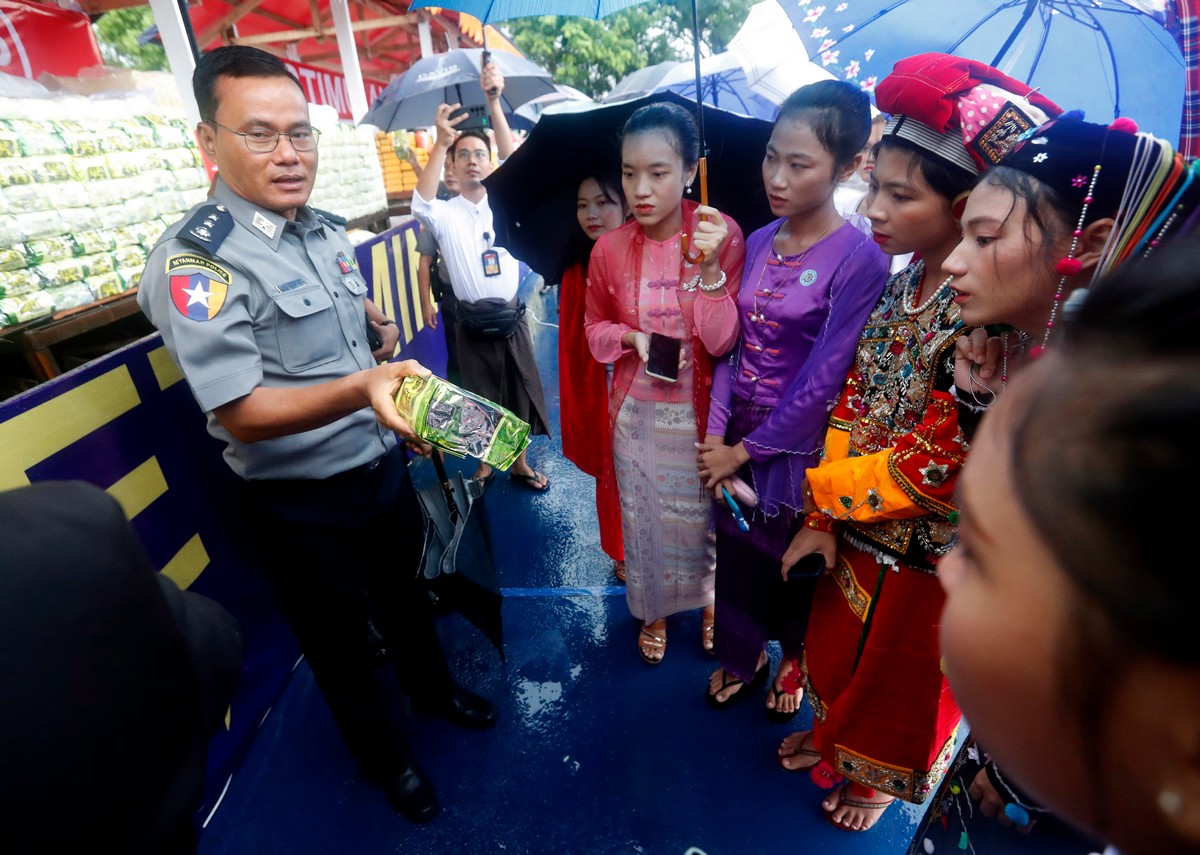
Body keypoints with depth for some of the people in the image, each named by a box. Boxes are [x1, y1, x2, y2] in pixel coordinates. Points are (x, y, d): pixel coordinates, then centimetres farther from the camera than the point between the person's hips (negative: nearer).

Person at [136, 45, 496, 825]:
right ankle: (387, 754, 45)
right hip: (306, 500, -6)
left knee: (405, 591, 28)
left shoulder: (325, 232, 2)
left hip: (384, 462, 7)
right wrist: (359, 386, -43)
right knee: (340, 636, 17)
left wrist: (380, 326, -1)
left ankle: (433, 687, 57)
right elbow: (238, 411, -28)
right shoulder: (196, 262, -22)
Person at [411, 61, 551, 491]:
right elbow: (420, 203, -25)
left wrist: (494, 102, -25)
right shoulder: (445, 214, -3)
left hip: (511, 317, 2)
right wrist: (441, 142, -35)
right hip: (472, 322, -1)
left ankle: (520, 463, 30)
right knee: (481, 398, 12)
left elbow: (512, 159, -13)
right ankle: (484, 464, 32)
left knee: (521, 394, 11)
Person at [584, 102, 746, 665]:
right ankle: (653, 609, 43)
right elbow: (594, 329, 5)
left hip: (698, 410, -1)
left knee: (704, 513, 17)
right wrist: (632, 337, -15)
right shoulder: (609, 248, -8)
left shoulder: (723, 235, -13)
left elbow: (721, 341, -18)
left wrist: (709, 269, -32)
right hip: (637, 412, 2)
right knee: (644, 518, 17)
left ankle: (710, 600, 47)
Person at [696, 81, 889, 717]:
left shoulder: (859, 259, -17)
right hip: (734, 439, 5)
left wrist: (744, 450, -13)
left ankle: (794, 656, 49)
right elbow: (731, 348, 1)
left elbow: (822, 381, -18)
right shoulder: (757, 243, 0)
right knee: (737, 551, 20)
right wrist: (715, 435, -8)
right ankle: (742, 653, 47)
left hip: (798, 448, -4)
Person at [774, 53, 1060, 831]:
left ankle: (881, 779, 50)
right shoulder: (897, 288, -5)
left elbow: (935, 468, -26)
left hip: (928, 550, -5)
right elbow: (852, 408, -3)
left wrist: (823, 487, -14)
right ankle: (834, 731, 56)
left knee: (902, 675, 21)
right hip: (856, 528, 6)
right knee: (842, 649, 27)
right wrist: (824, 521, -8)